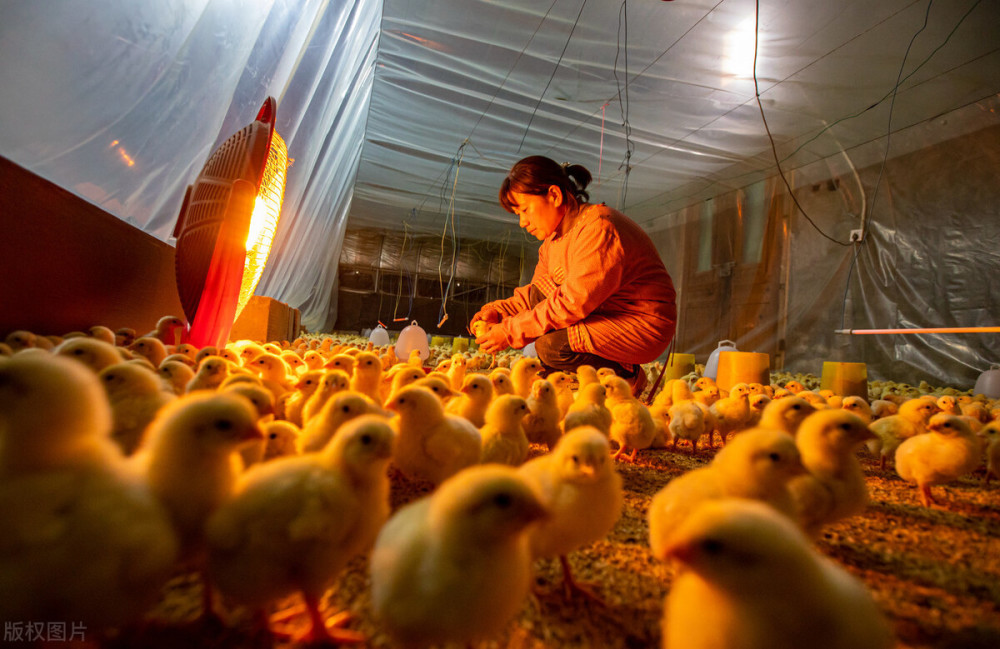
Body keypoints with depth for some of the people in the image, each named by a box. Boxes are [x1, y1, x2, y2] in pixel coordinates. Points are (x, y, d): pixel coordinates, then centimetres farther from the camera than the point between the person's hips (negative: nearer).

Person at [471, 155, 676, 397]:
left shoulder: (597, 227, -24)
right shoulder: (555, 235, 6)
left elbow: (572, 302, -29)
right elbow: (533, 294, 10)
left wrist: (510, 332, -24)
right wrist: (496, 311, -7)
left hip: (644, 323, -9)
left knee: (551, 346, -25)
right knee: (540, 293, -3)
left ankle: (627, 376, -2)